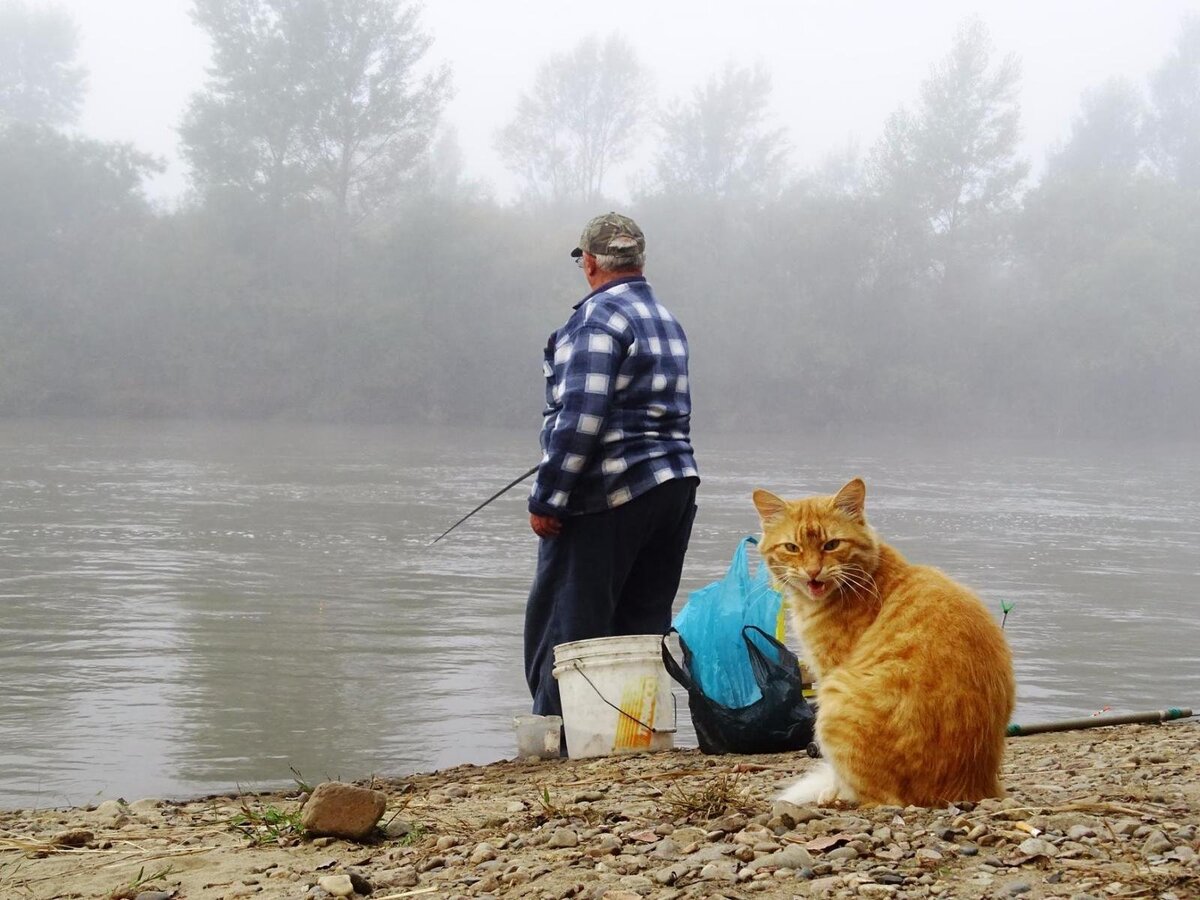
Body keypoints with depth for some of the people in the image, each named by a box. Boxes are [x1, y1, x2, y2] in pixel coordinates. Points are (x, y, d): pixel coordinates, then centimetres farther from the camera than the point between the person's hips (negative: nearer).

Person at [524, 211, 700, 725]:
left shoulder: (599, 319, -11)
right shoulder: (668, 322, 17)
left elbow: (580, 419, -20)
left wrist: (546, 499, -16)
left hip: (608, 498, -9)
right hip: (676, 485, 9)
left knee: (562, 624, -2)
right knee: (644, 623, 11)